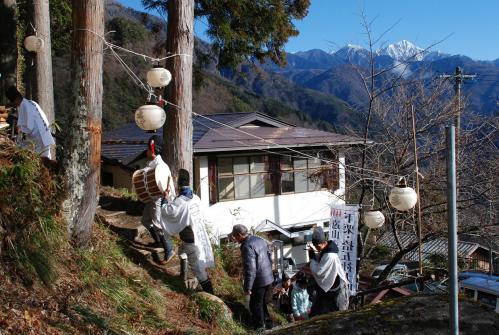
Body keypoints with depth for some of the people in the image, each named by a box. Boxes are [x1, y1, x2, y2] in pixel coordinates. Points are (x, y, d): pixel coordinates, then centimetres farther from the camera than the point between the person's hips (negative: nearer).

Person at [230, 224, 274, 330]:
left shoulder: (247, 246, -22)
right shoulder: (259, 239, 5)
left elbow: (250, 269, -24)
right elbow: (270, 257, 14)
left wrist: (247, 287, -18)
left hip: (259, 281, -9)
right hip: (269, 278, 9)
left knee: (256, 306, 8)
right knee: (263, 302, 24)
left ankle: (259, 328, 21)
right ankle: (268, 322, 38)